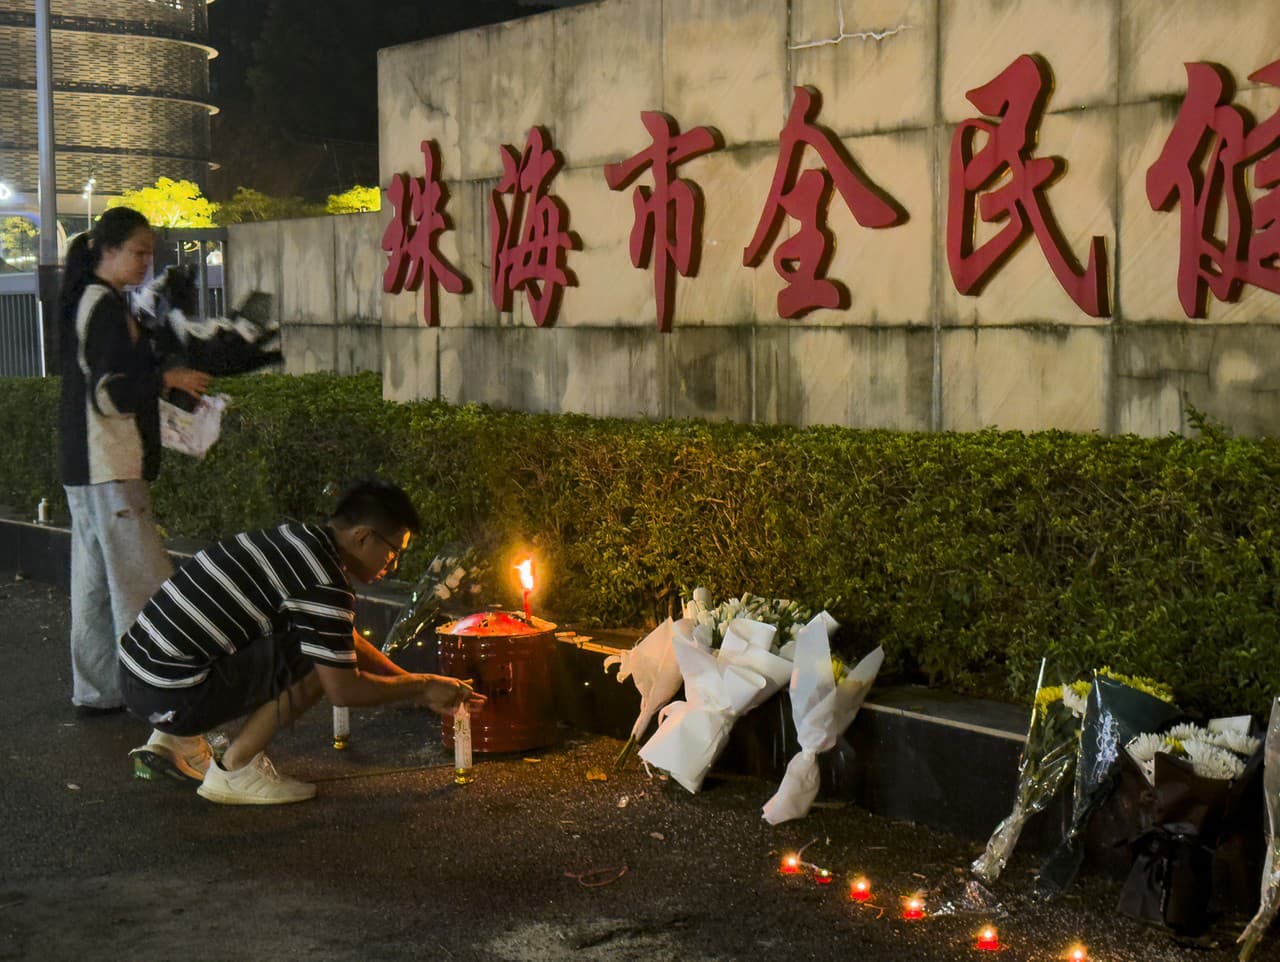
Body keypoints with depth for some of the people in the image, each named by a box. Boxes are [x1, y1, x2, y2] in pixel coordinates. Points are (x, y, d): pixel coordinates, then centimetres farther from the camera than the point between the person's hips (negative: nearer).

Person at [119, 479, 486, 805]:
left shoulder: (299, 537, 14)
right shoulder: (324, 584, -17)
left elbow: (348, 640, 25)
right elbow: (343, 689, -13)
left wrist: (418, 687, 24)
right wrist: (423, 686, 2)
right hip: (170, 695, -10)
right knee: (319, 661, -12)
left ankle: (174, 741, 19)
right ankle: (235, 770, -2)